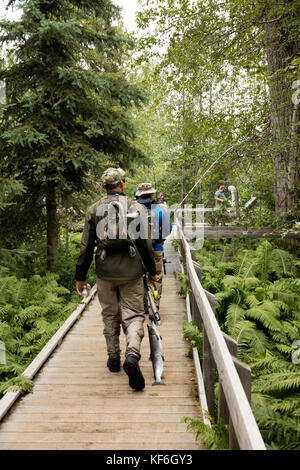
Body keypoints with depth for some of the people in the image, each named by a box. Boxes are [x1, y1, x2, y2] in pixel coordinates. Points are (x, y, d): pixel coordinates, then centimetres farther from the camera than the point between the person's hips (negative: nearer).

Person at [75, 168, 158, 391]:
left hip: (105, 272, 2)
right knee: (134, 315, 2)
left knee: (110, 315, 16)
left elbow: (86, 246, 3)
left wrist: (80, 276, 10)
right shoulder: (134, 206, 0)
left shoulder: (94, 209, 4)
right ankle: (132, 355, -19)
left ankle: (114, 358, 25)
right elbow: (144, 243, -3)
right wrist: (152, 271, 8)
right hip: (131, 271, -2)